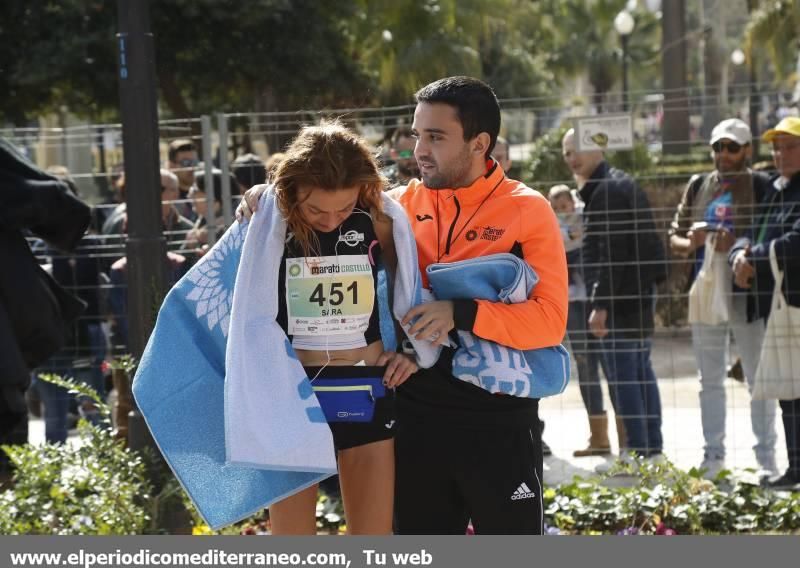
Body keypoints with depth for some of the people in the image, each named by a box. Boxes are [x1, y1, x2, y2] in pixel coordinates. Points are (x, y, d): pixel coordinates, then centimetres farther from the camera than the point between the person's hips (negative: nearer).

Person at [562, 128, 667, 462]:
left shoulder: (607, 191, -14)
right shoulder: (622, 184, 18)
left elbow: (612, 254, -21)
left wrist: (600, 303, -22)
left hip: (620, 298, -11)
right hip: (641, 294, 11)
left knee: (622, 375, -8)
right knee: (641, 371, 14)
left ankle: (637, 449, -9)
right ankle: (653, 447, 19)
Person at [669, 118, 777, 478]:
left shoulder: (760, 186, -3)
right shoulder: (698, 187, 12)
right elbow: (674, 237, 14)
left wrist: (737, 245, -24)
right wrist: (689, 242, -8)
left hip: (748, 294, -5)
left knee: (758, 378, 2)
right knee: (710, 379, 9)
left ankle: (766, 456, 8)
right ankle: (713, 453, 17)